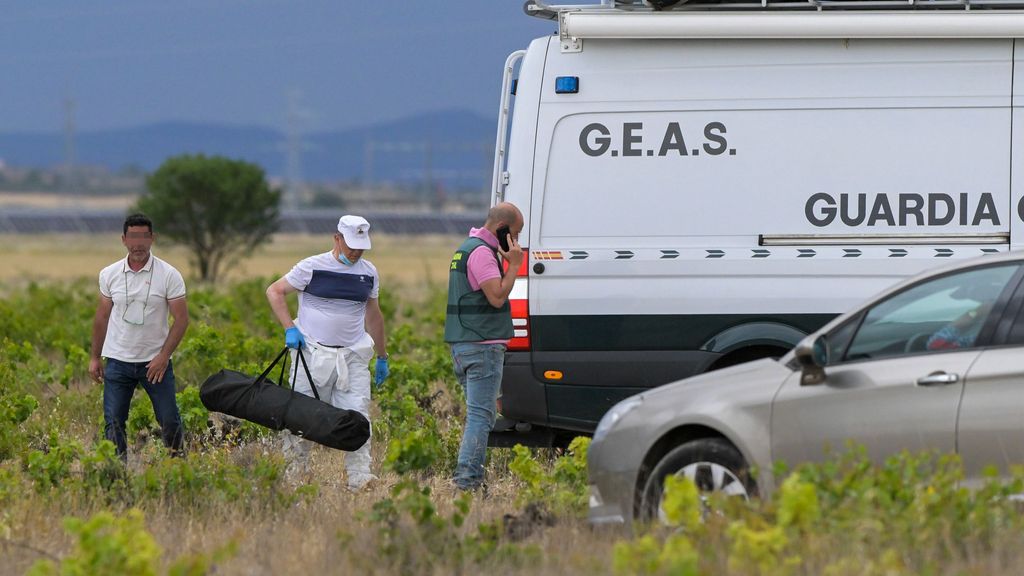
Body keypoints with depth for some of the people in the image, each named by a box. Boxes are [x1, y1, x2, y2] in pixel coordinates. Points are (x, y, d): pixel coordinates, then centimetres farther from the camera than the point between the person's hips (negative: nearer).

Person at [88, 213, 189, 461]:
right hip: (118, 361, 2)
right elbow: (102, 317, 12)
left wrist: (164, 356, -13)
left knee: (169, 422, 1)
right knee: (113, 423, -1)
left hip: (155, 361, -2)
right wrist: (95, 357, 12)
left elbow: (181, 319, -5)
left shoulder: (169, 275, -6)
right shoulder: (109, 274, 3)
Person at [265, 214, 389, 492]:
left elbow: (373, 315, 21)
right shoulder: (313, 267, -5)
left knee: (357, 415, -9)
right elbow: (274, 291, 1)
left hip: (353, 357, 3)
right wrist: (289, 329, -9)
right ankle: (295, 474, 12)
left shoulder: (369, 273, 9)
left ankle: (359, 476, -13)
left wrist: (382, 357, 24)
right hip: (314, 354, -3)